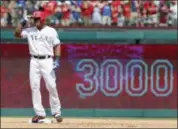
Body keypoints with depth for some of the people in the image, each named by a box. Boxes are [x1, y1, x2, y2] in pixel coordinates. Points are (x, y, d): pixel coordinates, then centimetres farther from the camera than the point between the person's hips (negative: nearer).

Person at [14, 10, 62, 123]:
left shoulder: (51, 31, 2)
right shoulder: (30, 31, 9)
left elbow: (57, 45, 3)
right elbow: (17, 34, 4)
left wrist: (57, 59, -8)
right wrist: (22, 24, -7)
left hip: (47, 61, -3)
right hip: (34, 61, 3)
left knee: (51, 86, -6)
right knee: (34, 87, -2)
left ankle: (56, 112, 6)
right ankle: (40, 114, 2)